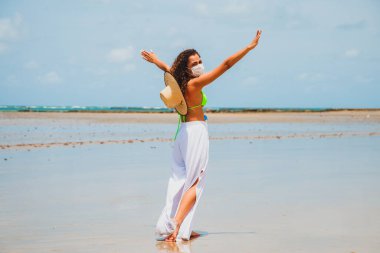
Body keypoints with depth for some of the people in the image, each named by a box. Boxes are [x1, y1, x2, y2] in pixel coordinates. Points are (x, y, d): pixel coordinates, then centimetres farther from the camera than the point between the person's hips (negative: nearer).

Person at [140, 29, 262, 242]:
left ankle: (183, 229, 9)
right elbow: (226, 65, -20)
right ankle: (177, 227, -14)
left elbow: (168, 68, 27)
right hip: (196, 132, -8)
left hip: (183, 132, 8)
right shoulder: (195, 83, -17)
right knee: (195, 182, -5)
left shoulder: (179, 81, 3)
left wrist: (154, 59, 47)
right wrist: (249, 47, -18)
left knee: (182, 180, 12)